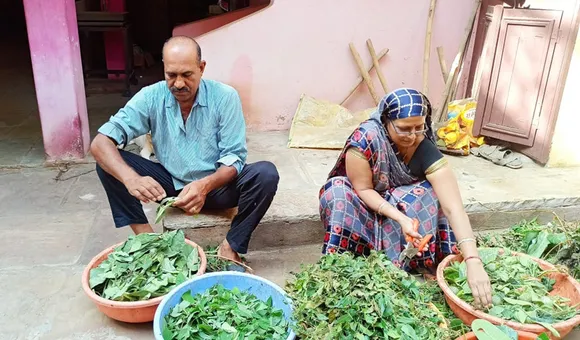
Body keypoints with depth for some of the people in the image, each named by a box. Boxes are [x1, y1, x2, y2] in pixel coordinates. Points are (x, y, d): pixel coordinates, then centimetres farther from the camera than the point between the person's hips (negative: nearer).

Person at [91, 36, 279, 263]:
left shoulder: (225, 97, -16)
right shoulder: (150, 97, -13)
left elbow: (234, 159, -17)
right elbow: (100, 143, -20)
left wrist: (205, 185, -39)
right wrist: (131, 179, -41)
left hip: (216, 185, -1)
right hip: (170, 183, 2)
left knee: (266, 174, -29)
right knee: (108, 162, -17)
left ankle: (230, 247, -17)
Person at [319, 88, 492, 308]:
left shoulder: (427, 151, -28)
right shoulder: (365, 138, -32)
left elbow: (454, 207, -36)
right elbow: (363, 190, -24)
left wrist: (473, 261, -47)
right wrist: (400, 218, -38)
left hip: (401, 203, 2)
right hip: (363, 204, -1)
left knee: (431, 194, -26)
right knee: (338, 193, -32)